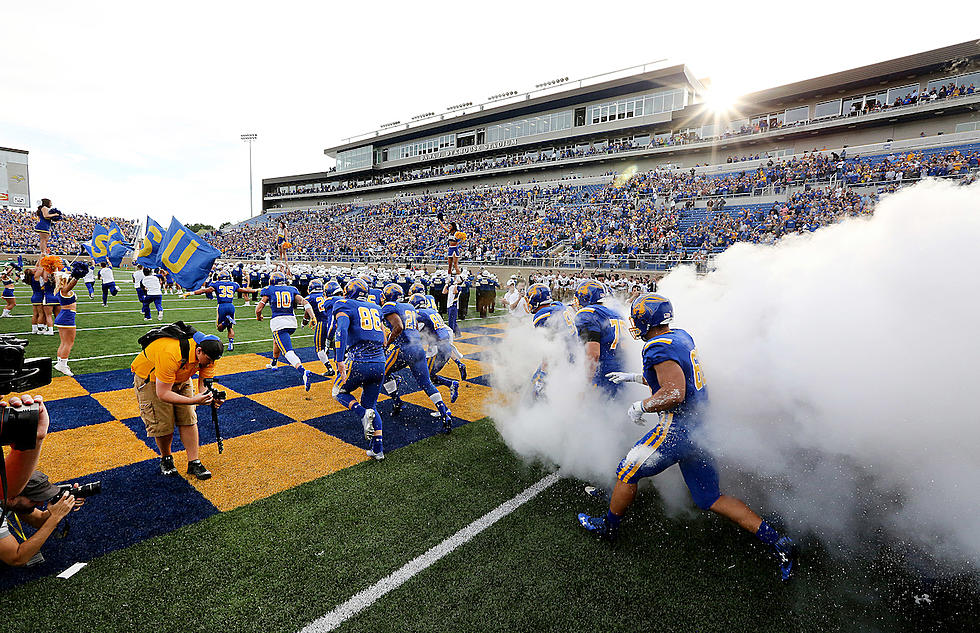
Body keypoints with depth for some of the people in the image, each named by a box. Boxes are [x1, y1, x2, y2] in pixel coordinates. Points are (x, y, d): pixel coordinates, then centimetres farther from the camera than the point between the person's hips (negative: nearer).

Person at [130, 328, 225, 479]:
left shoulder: (208, 354, -24)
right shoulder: (170, 355, -43)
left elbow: (204, 382, -16)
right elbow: (162, 393, -36)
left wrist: (210, 396, -38)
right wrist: (193, 400, -46)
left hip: (181, 378, 5)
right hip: (149, 377, -5)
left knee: (188, 419, -3)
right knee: (163, 424, -8)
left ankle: (194, 462, 4)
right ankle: (166, 458, 19)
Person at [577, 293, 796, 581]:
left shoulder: (658, 347, -19)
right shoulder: (681, 337, 11)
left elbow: (674, 393, -29)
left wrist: (640, 407, -14)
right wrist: (633, 377, 29)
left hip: (678, 428, -9)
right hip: (701, 426, 9)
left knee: (628, 471, 9)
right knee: (710, 499, 17)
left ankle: (608, 527, 27)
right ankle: (776, 540, 14)